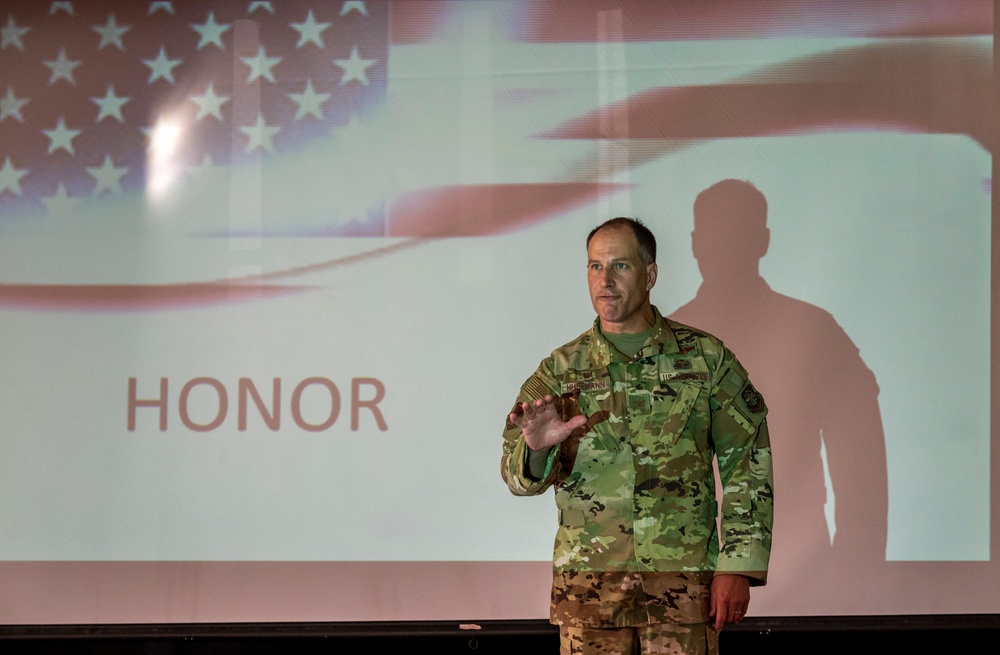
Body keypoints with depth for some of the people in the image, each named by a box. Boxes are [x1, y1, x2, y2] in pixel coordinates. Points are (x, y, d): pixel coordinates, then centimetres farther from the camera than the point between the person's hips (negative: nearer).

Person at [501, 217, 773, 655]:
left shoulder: (705, 358, 5)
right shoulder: (560, 370, 7)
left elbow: (748, 468, 4)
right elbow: (516, 473, 0)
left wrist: (738, 568, -4)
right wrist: (536, 449, -24)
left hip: (684, 583, -1)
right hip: (588, 582, 1)